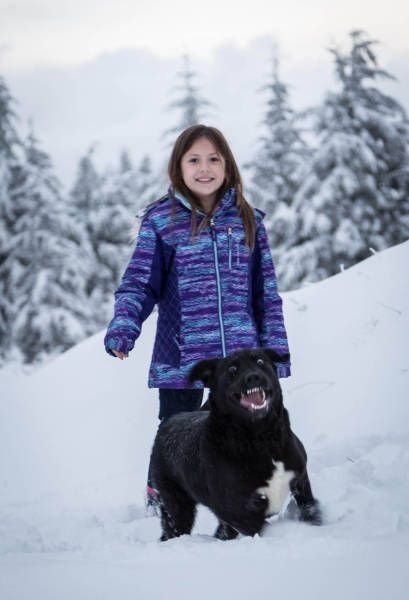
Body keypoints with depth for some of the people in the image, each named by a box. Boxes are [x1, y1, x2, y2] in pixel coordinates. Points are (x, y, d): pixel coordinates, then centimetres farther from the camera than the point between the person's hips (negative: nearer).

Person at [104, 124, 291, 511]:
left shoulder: (247, 220, 7)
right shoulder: (160, 220, 0)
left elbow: (267, 293, 9)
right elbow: (139, 283, -4)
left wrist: (276, 351, 6)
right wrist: (122, 329, -21)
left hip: (242, 357, 2)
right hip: (180, 357, -2)